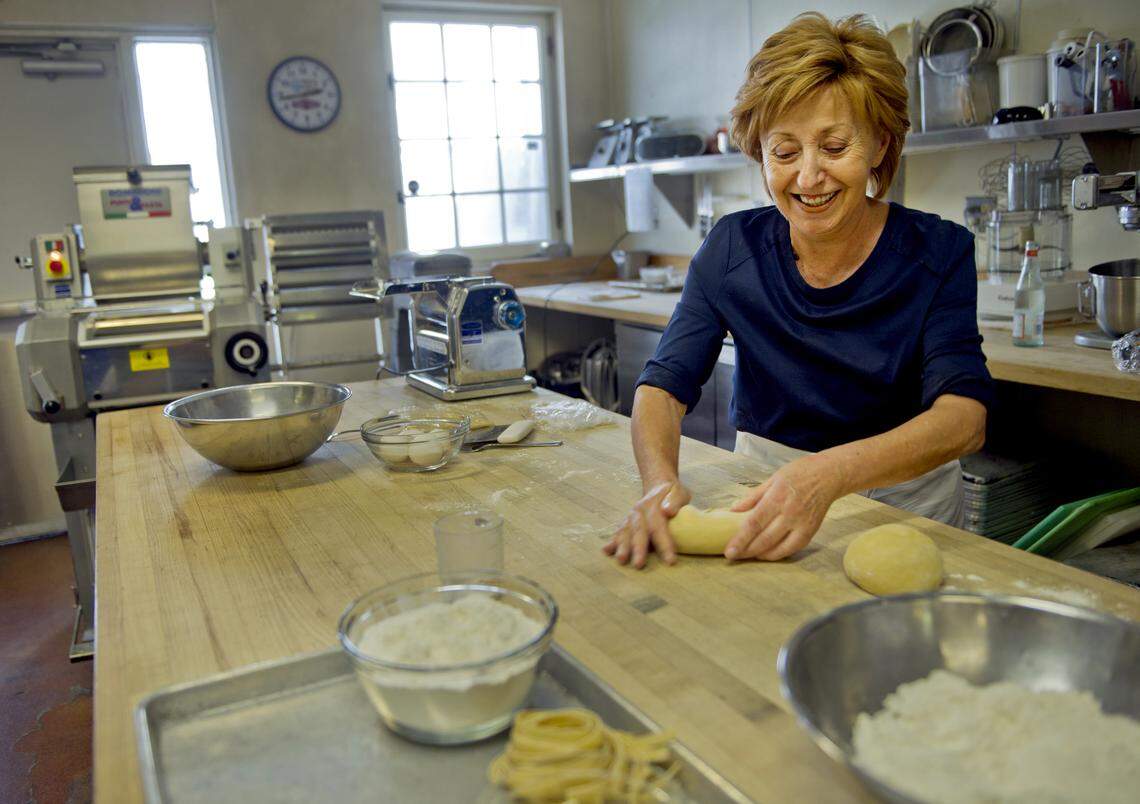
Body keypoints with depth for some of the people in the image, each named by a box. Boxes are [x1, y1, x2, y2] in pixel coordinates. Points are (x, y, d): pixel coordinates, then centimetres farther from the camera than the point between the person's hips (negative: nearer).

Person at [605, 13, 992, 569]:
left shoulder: (939, 253, -10)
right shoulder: (733, 248, -6)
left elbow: (965, 417, -22)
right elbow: (664, 386, -10)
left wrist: (829, 473, -41)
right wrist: (660, 479, -33)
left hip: (903, 501, -1)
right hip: (763, 488, 2)